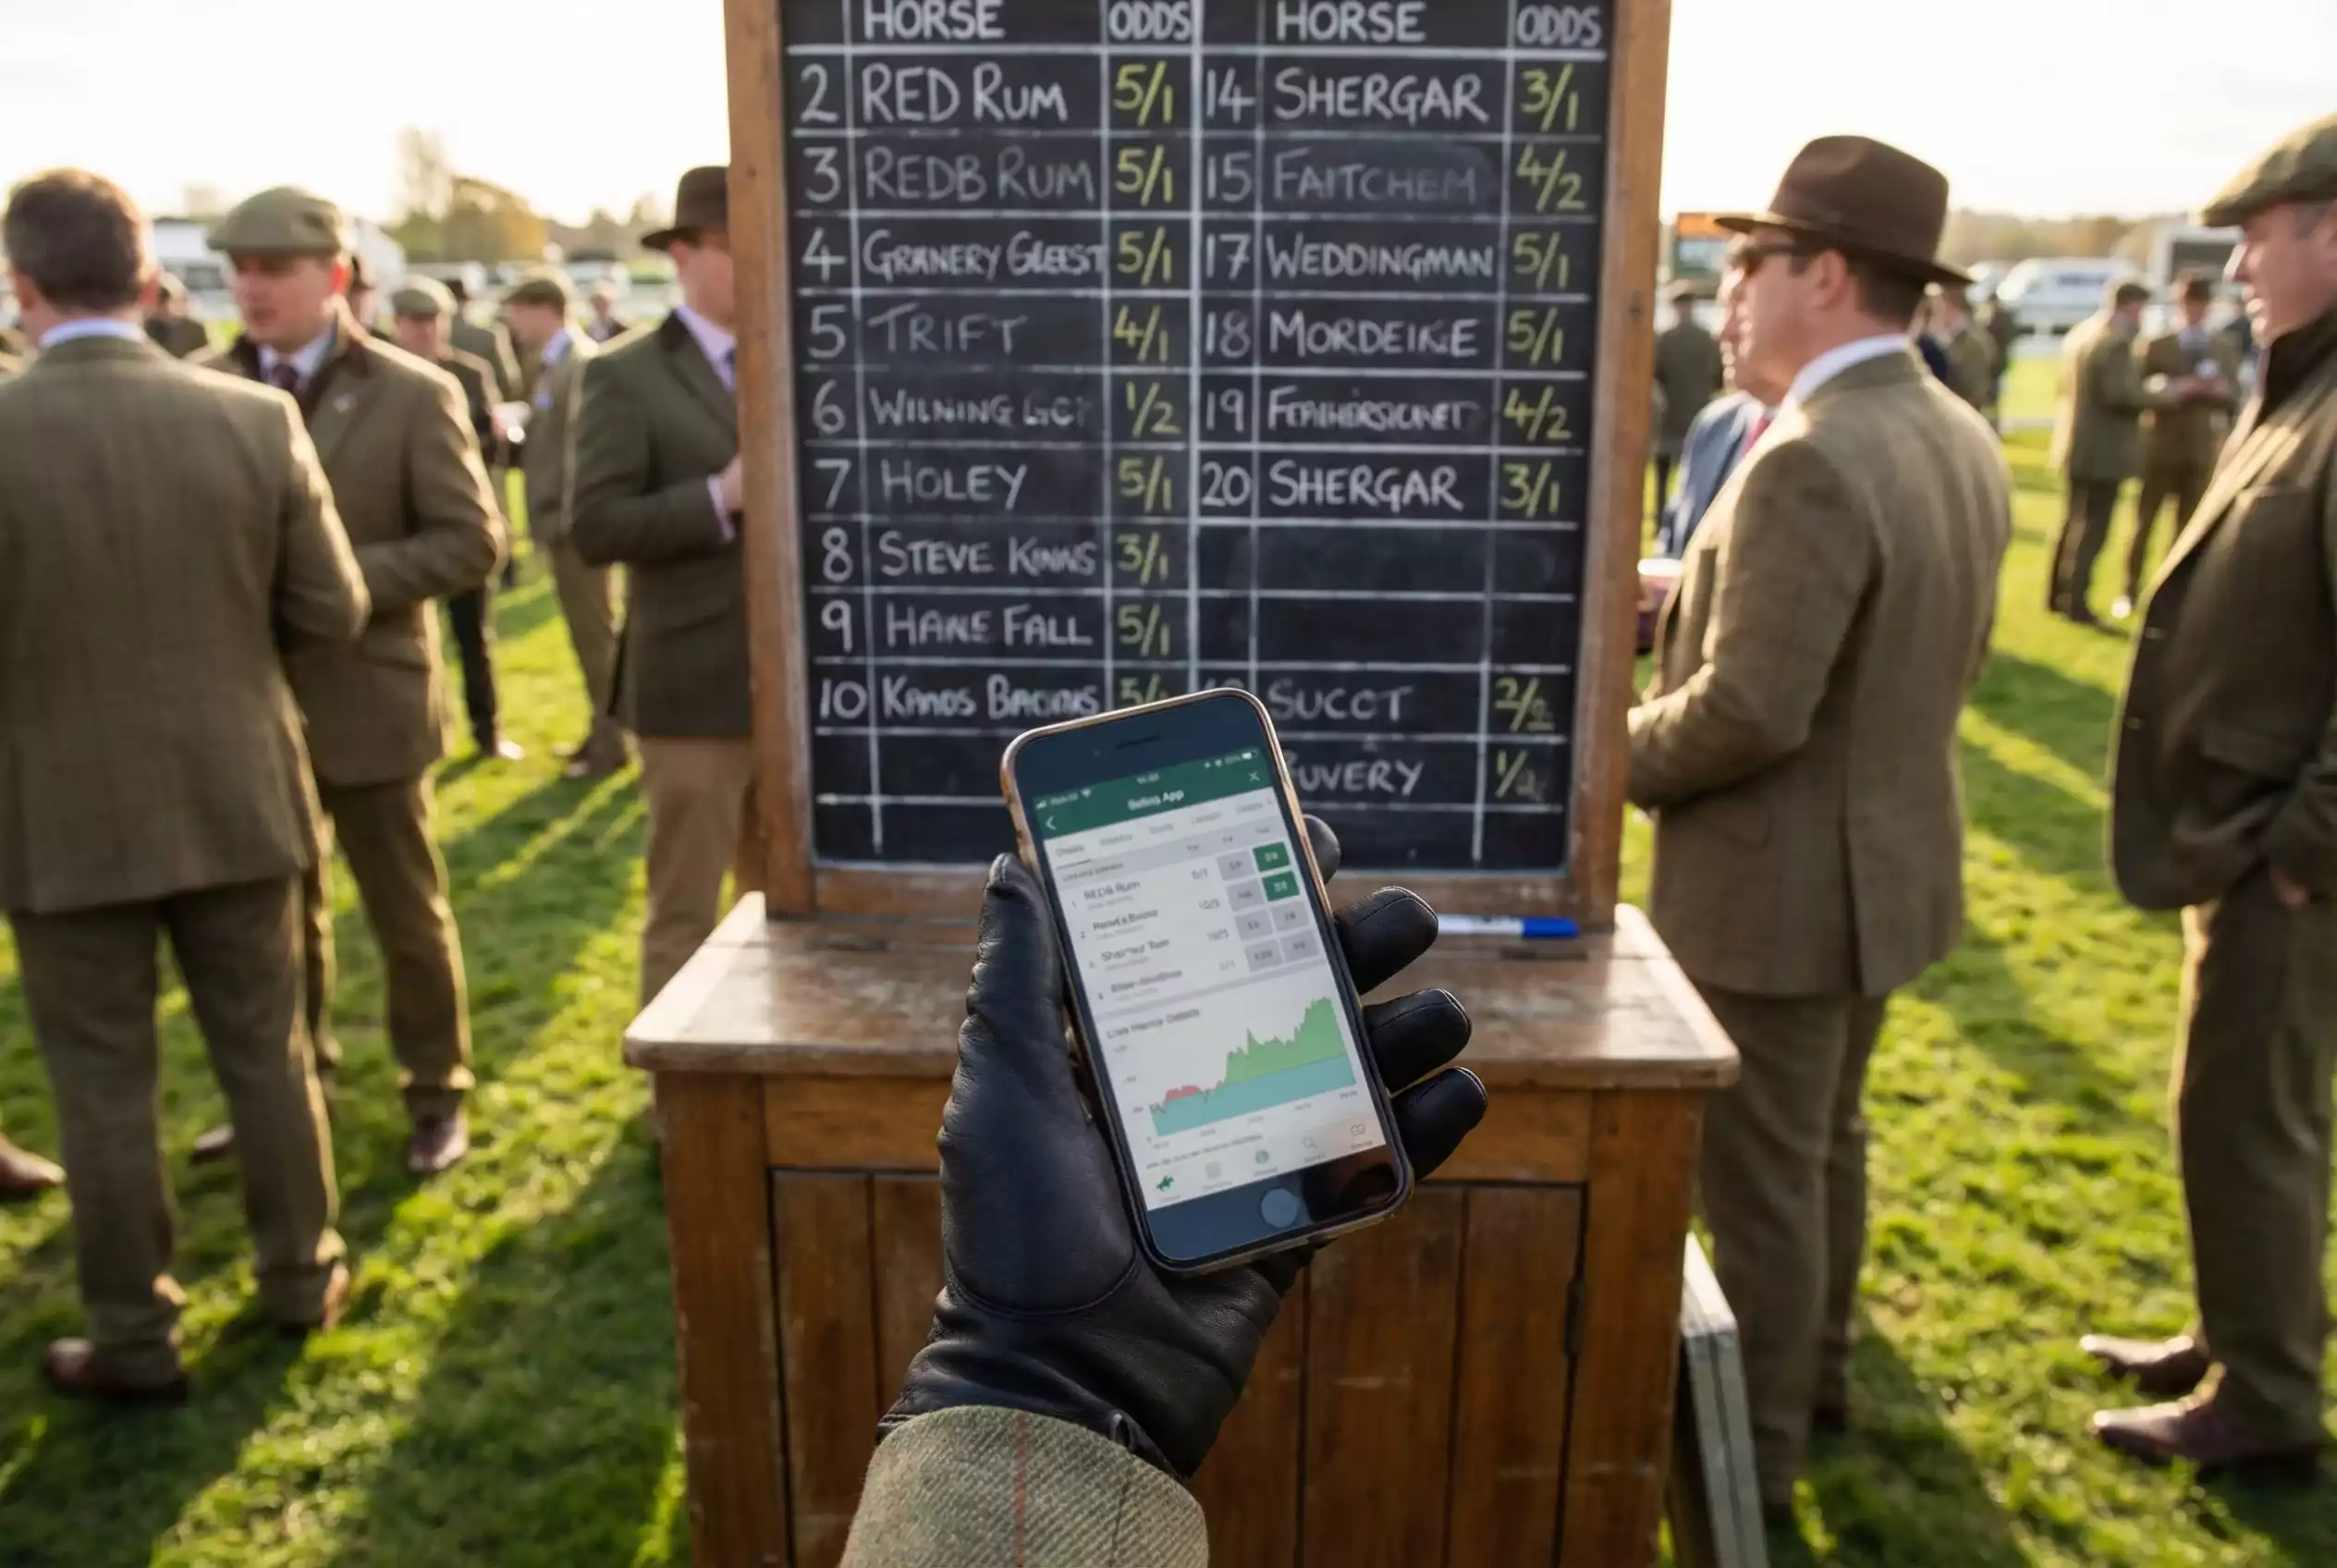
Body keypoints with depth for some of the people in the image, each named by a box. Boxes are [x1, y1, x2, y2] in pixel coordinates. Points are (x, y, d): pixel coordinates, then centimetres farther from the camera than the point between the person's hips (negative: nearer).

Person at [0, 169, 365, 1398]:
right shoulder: (257, 419, -9)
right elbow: (334, 614, -4)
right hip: (236, 795, 2)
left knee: (103, 1084, 11)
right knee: (266, 1048, 17)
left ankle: (133, 1338, 25)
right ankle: (302, 1274, 33)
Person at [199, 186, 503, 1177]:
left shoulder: (413, 395, -7)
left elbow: (472, 542, -11)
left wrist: (341, 577, -21)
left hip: (365, 697, -4)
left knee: (405, 912, 9)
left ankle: (436, 1093, 26)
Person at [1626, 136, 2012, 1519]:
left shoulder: (1810, 462, -26)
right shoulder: (1963, 441, 4)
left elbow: (1748, 711, -28)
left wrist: (1620, 754, -12)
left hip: (1779, 884, -9)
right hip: (1888, 857, 9)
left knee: (1758, 1175, 7)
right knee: (1824, 1144, 24)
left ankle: (1755, 1449, 25)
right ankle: (1815, 1376, 43)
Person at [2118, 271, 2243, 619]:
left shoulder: (2224, 350, 8)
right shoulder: (2154, 344, 2)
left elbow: (2234, 398, 6)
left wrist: (2220, 391, -16)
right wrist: (2159, 392, -22)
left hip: (2201, 451, 2)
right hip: (2160, 447, -2)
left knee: (2188, 527, 7)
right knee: (2144, 523, 2)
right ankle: (2131, 591, 10)